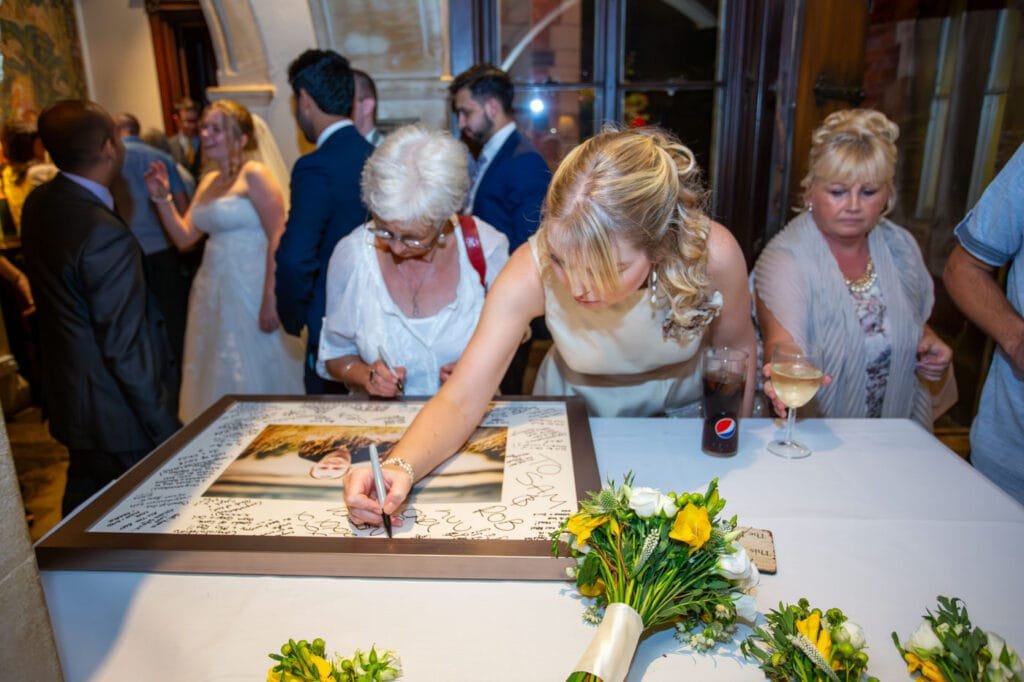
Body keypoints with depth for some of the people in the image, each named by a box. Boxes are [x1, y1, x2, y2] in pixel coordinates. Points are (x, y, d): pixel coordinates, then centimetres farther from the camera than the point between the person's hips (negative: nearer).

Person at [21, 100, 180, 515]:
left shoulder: (39, 204, 0)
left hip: (68, 399, 8)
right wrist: (165, 429, -17)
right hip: (117, 416, -8)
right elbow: (124, 348, -25)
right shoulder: (105, 234, -27)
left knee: (83, 513, 26)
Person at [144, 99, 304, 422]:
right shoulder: (208, 181, 15)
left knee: (256, 377, 1)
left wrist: (270, 300, -23)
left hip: (250, 287, -8)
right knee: (221, 378, 15)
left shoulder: (254, 175, -9)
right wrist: (162, 199, 1)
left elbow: (278, 240, -17)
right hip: (214, 291, 8)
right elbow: (185, 237, 14)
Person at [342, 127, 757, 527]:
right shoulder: (532, 271, -31)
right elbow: (460, 401, -29)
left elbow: (737, 349, -7)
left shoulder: (713, 254, -29)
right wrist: (400, 466, -47)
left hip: (683, 415, 3)